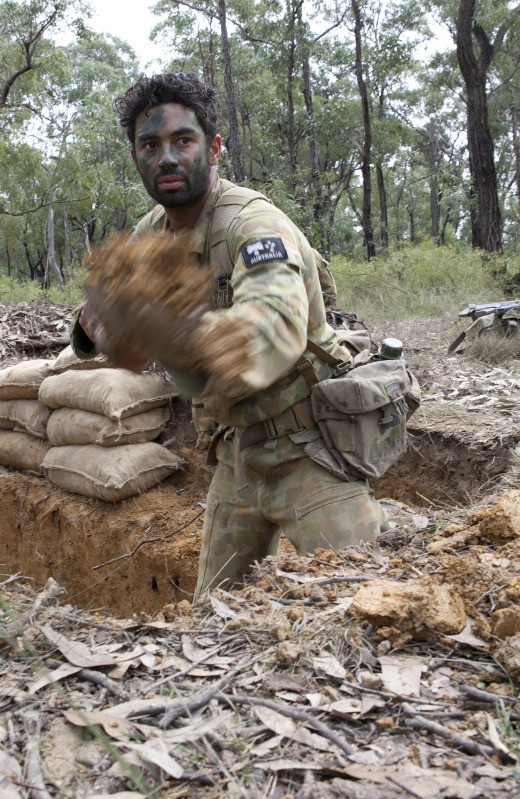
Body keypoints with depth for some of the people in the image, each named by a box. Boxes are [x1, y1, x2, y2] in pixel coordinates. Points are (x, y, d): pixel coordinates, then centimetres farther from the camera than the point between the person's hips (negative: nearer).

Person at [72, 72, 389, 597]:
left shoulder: (253, 221, -22)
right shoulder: (150, 235, 2)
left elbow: (275, 325, -43)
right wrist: (96, 324, -18)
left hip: (312, 450, -6)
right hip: (238, 451, 7)